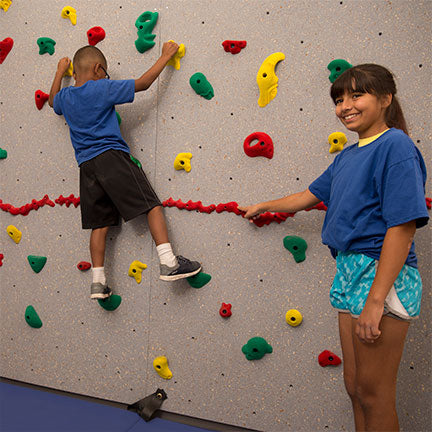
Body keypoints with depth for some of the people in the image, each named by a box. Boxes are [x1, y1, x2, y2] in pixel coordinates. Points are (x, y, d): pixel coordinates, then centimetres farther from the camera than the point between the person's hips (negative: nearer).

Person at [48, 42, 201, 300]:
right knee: (152, 205, -6)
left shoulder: (65, 97, 16)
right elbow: (143, 84, 0)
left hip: (86, 165, 7)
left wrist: (60, 72, 53)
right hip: (112, 156, -6)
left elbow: (53, 101, 41)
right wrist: (166, 56, 10)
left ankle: (98, 282, 9)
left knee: (100, 223, 9)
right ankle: (169, 263, -17)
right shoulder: (102, 88, -1)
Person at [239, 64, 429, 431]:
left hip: (383, 276, -8)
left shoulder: (396, 145, -12)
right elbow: (311, 195, 29)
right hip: (350, 270, 8)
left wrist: (376, 300, -23)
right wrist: (263, 206, 41)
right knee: (355, 384, 16)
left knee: (374, 393, 3)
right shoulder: (347, 156, 14)